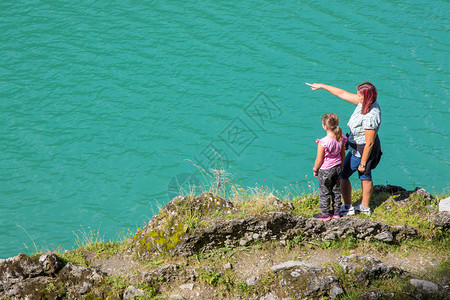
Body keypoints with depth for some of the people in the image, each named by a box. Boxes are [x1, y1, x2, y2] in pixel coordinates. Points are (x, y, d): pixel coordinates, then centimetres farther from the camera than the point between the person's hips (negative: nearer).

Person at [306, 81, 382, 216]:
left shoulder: (370, 117, -34)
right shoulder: (366, 102, -9)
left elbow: (369, 143, -28)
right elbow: (343, 94, 1)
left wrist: (362, 163, -19)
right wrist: (322, 86, 5)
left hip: (361, 150, -9)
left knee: (342, 174, 6)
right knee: (365, 176, 21)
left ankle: (348, 208, 18)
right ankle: (365, 206, 36)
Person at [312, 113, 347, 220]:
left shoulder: (323, 143, -29)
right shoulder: (340, 138, -10)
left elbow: (319, 159, -19)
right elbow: (343, 153, 5)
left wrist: (315, 169, -2)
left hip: (325, 170, -6)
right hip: (337, 167, 6)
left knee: (324, 192, 11)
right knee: (336, 190, 21)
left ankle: (325, 213, 23)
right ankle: (336, 211, 33)